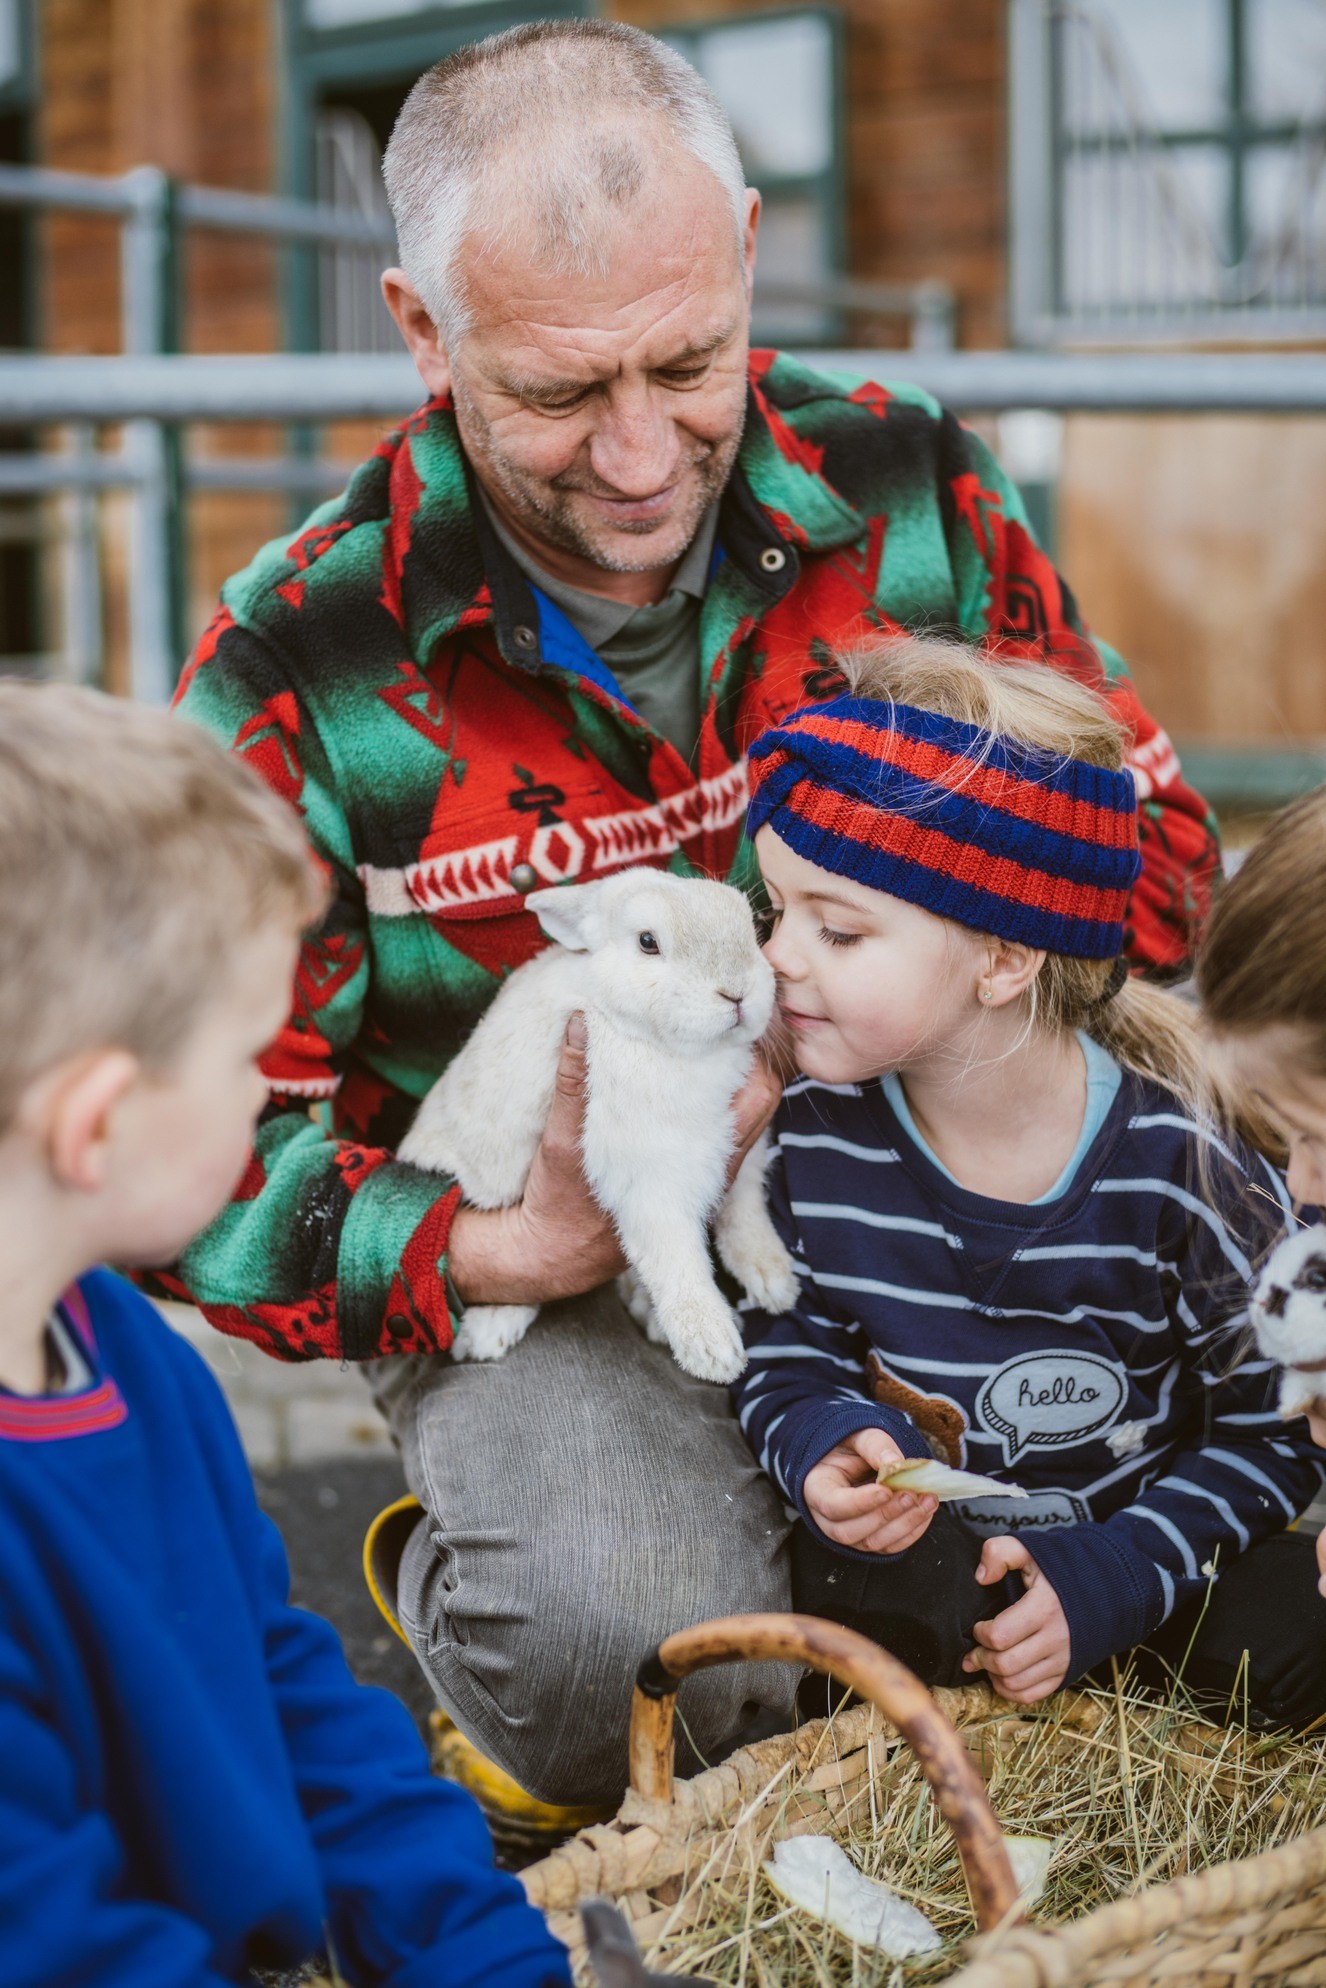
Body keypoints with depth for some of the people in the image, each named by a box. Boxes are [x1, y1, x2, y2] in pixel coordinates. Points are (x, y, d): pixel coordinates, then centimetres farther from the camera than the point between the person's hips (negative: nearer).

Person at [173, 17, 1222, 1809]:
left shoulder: (906, 489, -6)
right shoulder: (303, 669, -14)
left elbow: (1146, 844, 2)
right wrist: (510, 1250, -27)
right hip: (539, 1286, -3)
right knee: (627, 1653, -31)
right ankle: (466, 1584, 7)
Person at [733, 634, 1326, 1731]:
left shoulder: (1181, 1158, -19)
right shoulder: (811, 1132, -10)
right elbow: (789, 1351, 4)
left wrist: (1118, 1575, -20)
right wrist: (824, 1444, -20)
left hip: (1141, 1545, -1)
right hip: (912, 1545, 1)